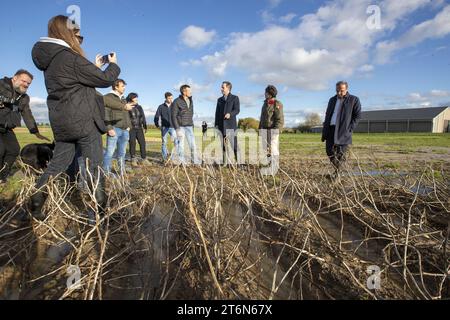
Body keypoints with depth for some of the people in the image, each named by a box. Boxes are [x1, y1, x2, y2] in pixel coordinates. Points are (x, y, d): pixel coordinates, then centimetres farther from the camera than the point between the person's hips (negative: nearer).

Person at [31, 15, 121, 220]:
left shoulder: (51, 60, 13)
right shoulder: (71, 58, -14)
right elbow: (105, 79, -10)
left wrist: (94, 67, 21)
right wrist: (113, 65, 9)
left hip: (61, 121, 8)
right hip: (83, 120, -8)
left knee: (58, 162, 16)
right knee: (94, 165, -1)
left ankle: (35, 205, 21)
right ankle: (100, 211, 6)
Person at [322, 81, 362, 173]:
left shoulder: (354, 100, 3)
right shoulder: (332, 100, 17)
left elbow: (357, 116, 0)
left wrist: (349, 129, -10)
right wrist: (324, 131, 10)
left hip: (343, 131, -5)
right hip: (331, 129, 5)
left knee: (340, 154, -5)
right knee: (330, 152, 3)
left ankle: (338, 173, 5)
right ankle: (338, 171, 21)